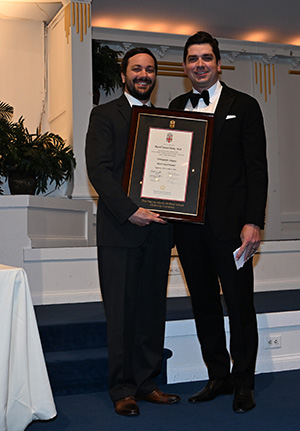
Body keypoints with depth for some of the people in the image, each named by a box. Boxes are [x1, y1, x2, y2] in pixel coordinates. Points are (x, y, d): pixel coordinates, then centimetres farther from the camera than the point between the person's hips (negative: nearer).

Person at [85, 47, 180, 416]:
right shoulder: (105, 115, 3)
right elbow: (98, 169, -8)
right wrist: (130, 211, -18)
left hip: (157, 229, 5)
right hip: (120, 229, -4)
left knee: (152, 310, 8)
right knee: (121, 312, 0)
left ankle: (146, 383, 19)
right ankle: (123, 389, 11)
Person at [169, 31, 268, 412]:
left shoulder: (243, 106, 3)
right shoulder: (175, 107, 14)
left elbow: (256, 168, -3)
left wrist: (253, 222, -11)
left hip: (229, 223, -4)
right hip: (188, 223, 4)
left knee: (239, 304, 3)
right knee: (204, 304, 12)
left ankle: (244, 383, 18)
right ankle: (218, 377, 26)